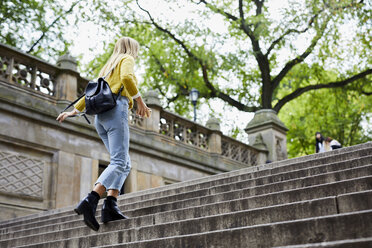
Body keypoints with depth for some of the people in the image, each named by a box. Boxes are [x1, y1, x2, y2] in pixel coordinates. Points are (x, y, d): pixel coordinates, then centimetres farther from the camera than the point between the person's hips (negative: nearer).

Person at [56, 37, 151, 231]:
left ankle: (110, 206, -14)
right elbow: (127, 78, -13)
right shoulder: (127, 59, 10)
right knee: (118, 162, -18)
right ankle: (89, 202, -34)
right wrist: (140, 102, -8)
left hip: (101, 116, 8)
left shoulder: (107, 67, 33)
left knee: (124, 164, 2)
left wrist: (74, 111, 33)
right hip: (115, 110, -8)